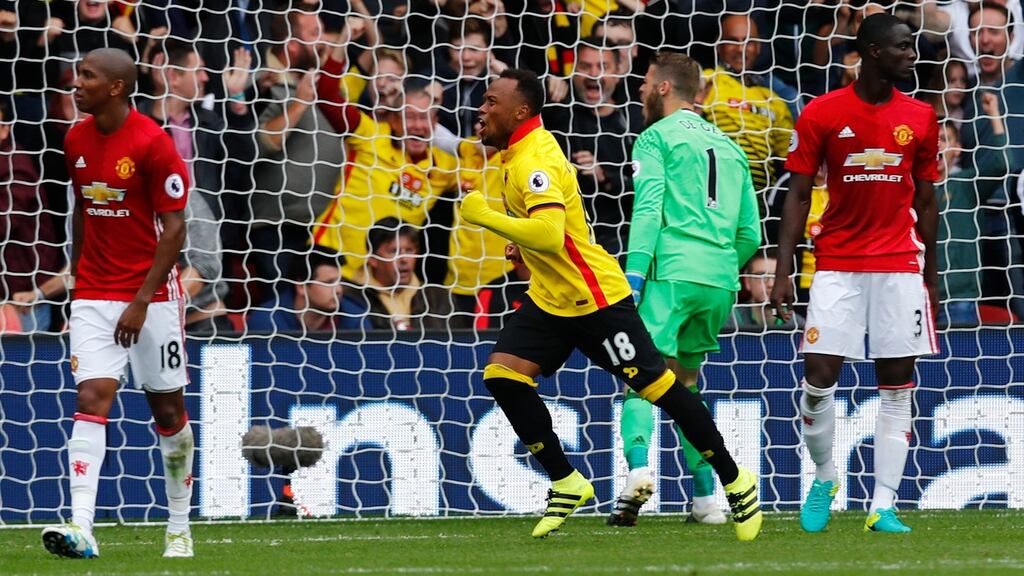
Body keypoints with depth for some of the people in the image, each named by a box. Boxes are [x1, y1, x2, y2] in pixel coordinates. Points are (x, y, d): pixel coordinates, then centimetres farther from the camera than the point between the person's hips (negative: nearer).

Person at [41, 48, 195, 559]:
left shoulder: (153, 144, -13)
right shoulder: (76, 141, 5)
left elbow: (174, 229, -12)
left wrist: (141, 301, -16)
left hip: (150, 294, -4)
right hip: (94, 292, 4)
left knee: (168, 409, 6)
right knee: (91, 398, -12)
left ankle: (179, 528, 20)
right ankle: (81, 527, -22)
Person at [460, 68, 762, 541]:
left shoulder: (533, 164, -23)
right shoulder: (522, 153, 7)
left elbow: (549, 235, -37)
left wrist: (485, 215, -30)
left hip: (596, 298, -10)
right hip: (550, 299, 10)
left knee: (655, 384, -4)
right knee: (502, 374, -6)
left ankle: (736, 481, 8)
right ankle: (567, 484, 2)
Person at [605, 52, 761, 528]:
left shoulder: (657, 137, 4)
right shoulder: (728, 146, 24)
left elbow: (648, 210, -10)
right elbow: (750, 232, 20)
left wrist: (633, 275, -14)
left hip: (672, 274, -6)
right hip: (720, 282, 6)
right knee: (686, 382, 17)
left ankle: (638, 466, -36)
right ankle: (706, 497, 11)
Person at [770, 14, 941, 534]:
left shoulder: (920, 118, 6)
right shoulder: (821, 114, -2)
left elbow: (925, 202, 13)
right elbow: (798, 195, 0)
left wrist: (931, 276, 13)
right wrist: (782, 273, -7)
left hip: (900, 265, 2)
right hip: (838, 263, -2)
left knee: (897, 384, -2)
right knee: (818, 374, -9)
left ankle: (883, 508, 0)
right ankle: (824, 477, 17)